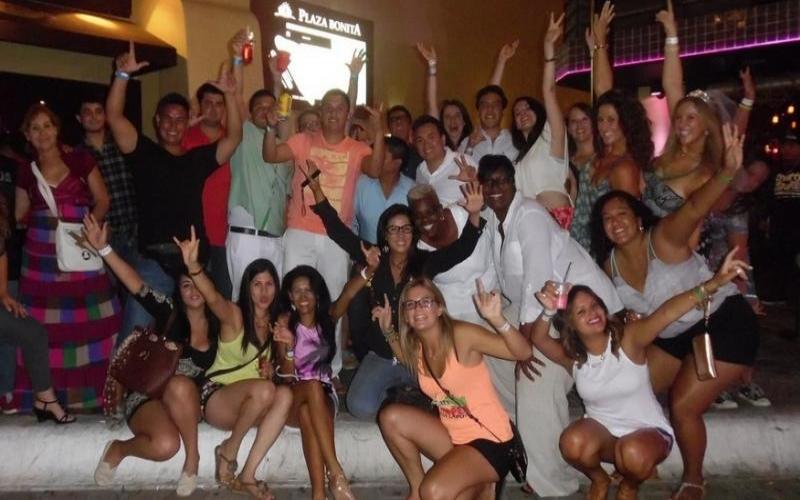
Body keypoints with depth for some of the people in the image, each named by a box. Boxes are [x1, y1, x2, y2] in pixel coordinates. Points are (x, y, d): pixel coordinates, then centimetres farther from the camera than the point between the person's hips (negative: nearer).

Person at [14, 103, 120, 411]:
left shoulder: (80, 160, 4)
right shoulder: (27, 172, 12)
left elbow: (102, 201, 2)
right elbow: (19, 215, 19)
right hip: (41, 256, 3)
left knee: (87, 321, -4)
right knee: (44, 326, 0)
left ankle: (91, 390, 4)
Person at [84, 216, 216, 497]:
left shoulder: (215, 325, 6)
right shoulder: (169, 311, -2)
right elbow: (137, 286, -15)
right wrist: (103, 248, -25)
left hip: (186, 400, 2)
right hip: (145, 393, -2)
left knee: (181, 386, -36)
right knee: (165, 445, -32)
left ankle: (192, 457, -17)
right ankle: (117, 450, 2)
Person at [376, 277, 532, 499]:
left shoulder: (461, 335, -19)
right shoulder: (415, 346, 2)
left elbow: (523, 352, -22)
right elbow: (409, 360, 28)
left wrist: (496, 318, -38)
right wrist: (388, 330, 13)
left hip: (489, 440, -7)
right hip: (453, 437, 7)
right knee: (391, 417, -7)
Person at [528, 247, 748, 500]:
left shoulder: (629, 338, -21)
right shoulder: (571, 356, -10)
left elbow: (666, 313, -37)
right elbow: (539, 339, -26)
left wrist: (713, 284, -53)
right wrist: (548, 311, -47)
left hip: (649, 431, -2)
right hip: (603, 430, 3)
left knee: (634, 453, -36)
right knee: (572, 443, -30)